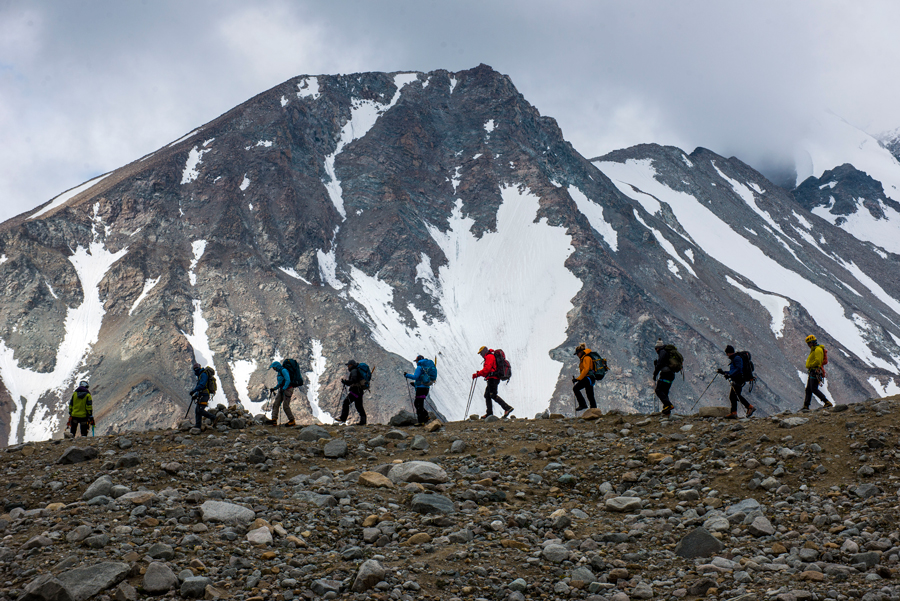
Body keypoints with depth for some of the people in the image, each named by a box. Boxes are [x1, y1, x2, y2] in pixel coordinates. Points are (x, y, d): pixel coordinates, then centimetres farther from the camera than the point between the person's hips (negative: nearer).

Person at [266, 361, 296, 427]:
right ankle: (274, 420, -9)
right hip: (282, 390, 10)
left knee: (286, 406, -9)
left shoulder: (283, 370, -13)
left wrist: (283, 389, -26)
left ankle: (292, 421, 1)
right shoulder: (279, 372, 17)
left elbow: (288, 380, -23)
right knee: (276, 404, -2)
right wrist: (274, 389, 11)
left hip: (287, 389, -10)